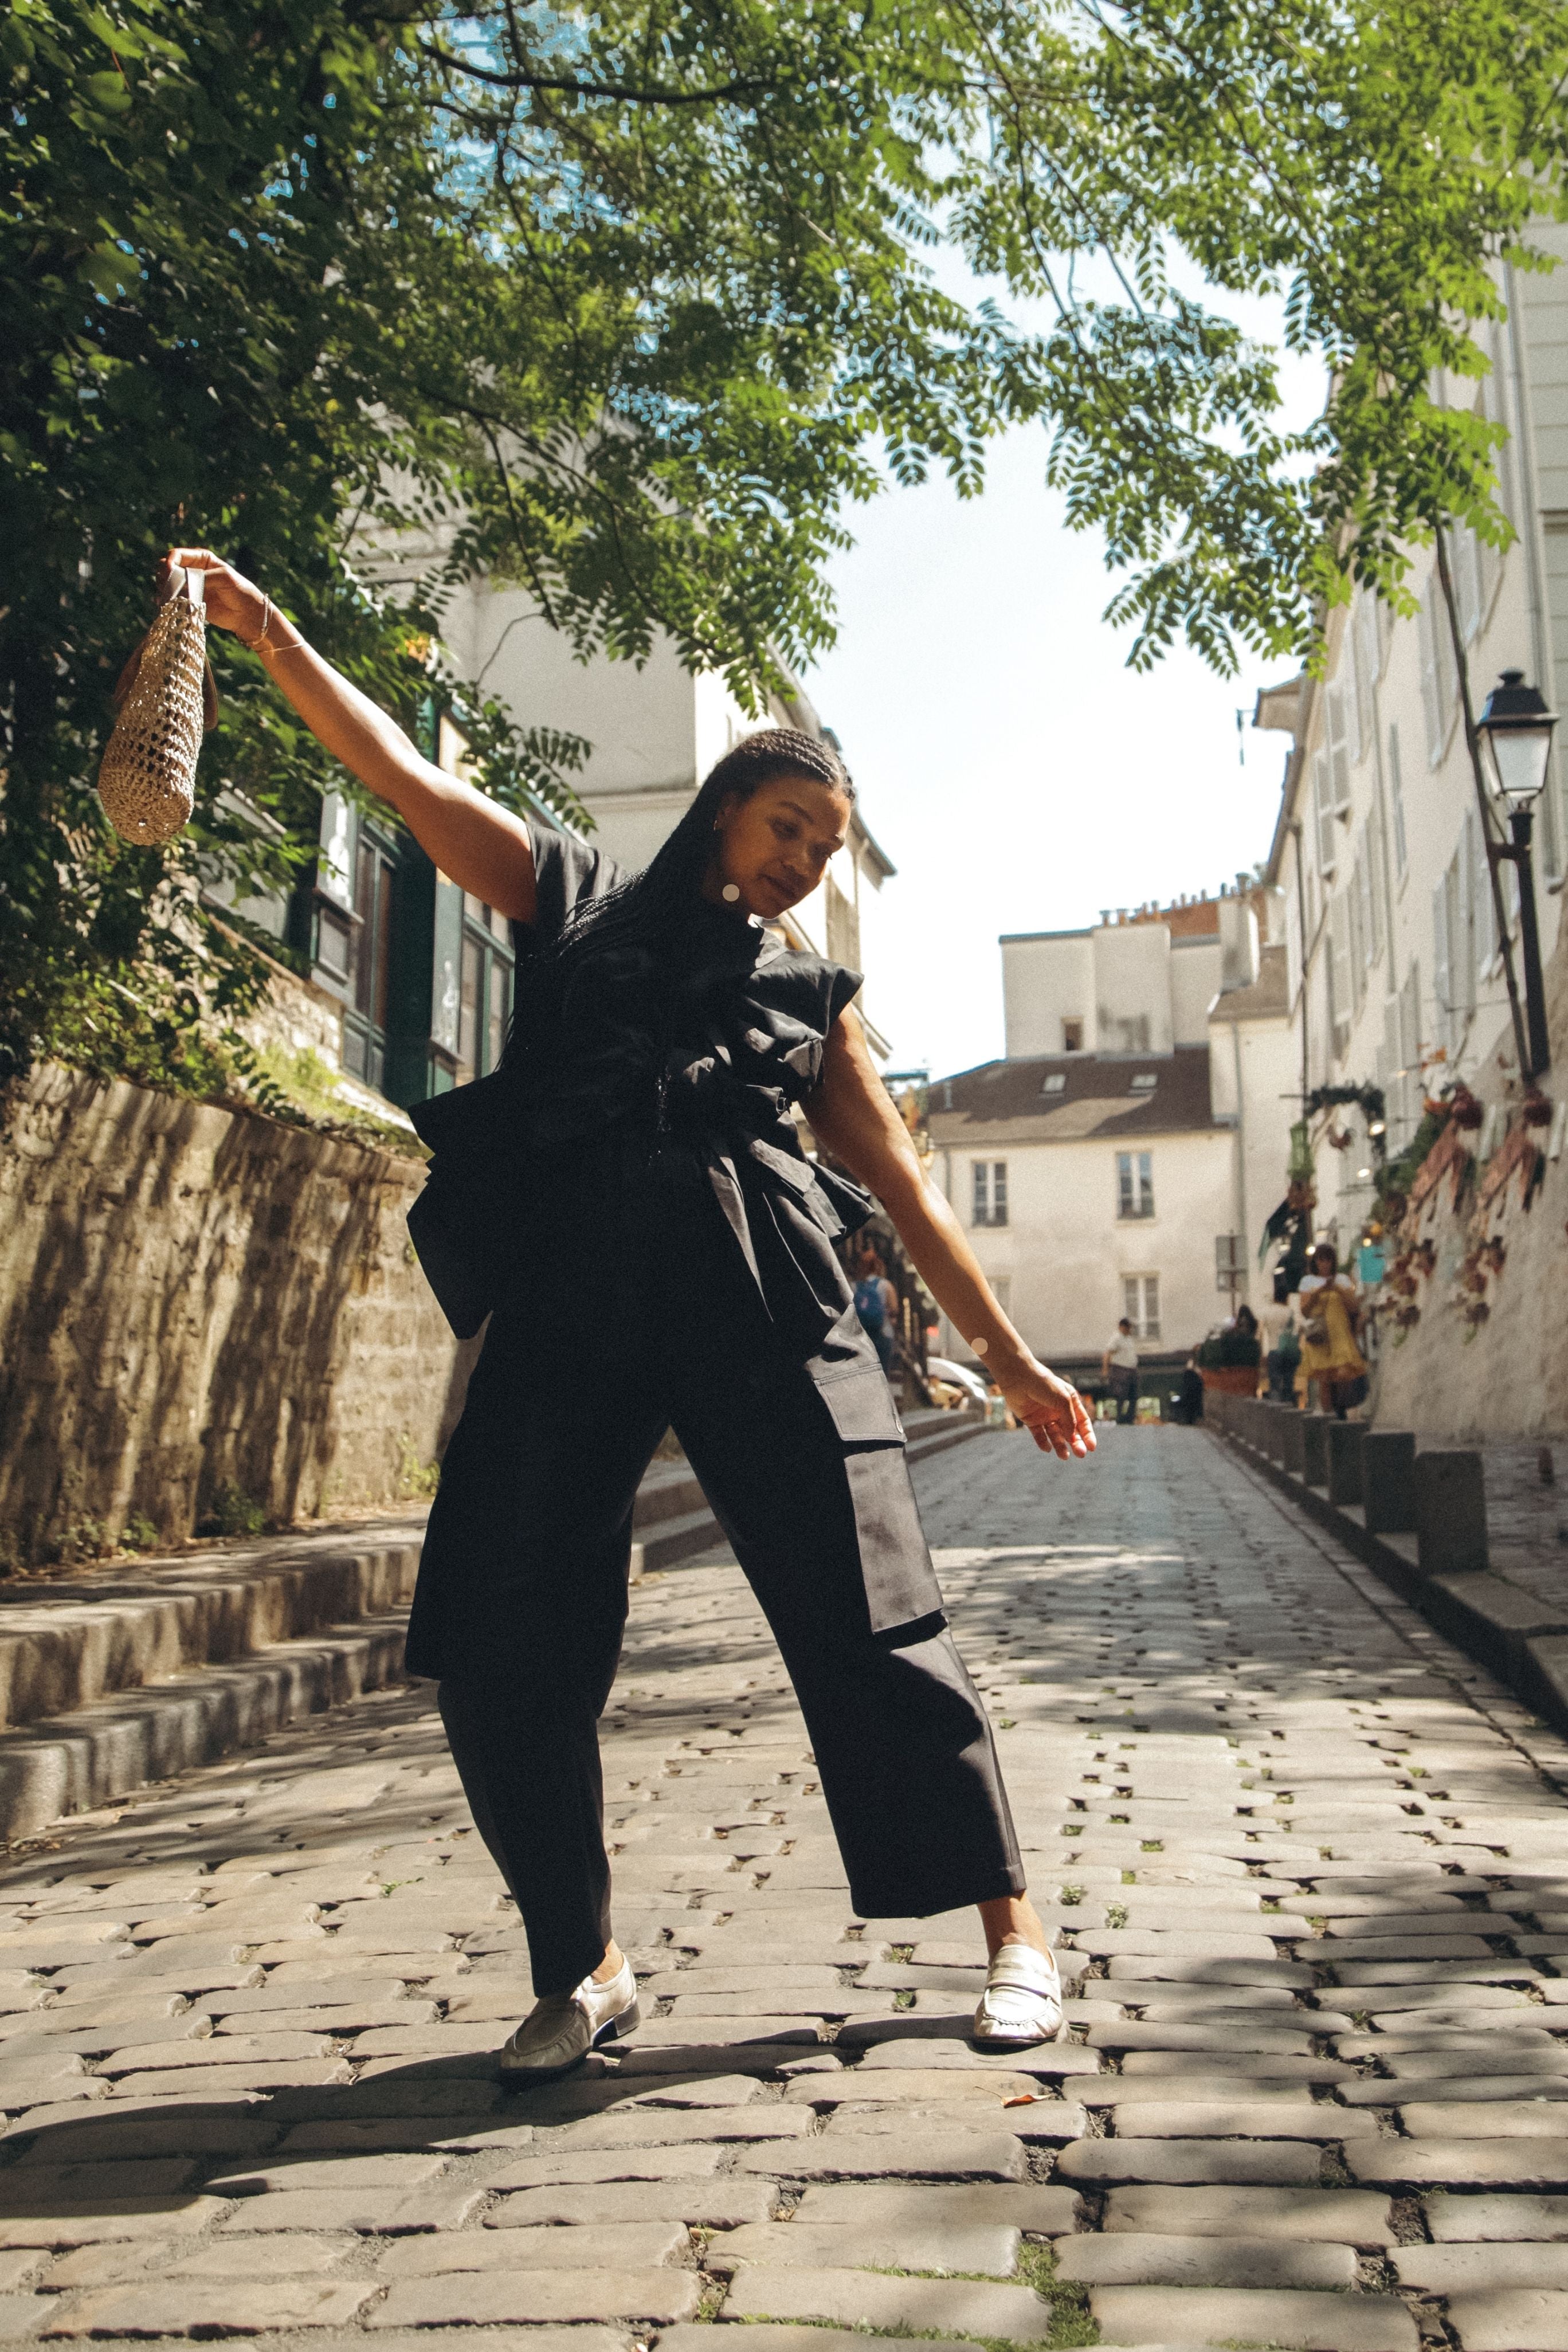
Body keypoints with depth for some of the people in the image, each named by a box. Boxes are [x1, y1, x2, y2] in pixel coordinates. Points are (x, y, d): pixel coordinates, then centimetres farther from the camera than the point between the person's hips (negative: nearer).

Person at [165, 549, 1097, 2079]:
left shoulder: (809, 997, 21)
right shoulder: (573, 903, 19)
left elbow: (901, 1187, 21)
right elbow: (402, 774, 13)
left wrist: (1009, 1356, 20)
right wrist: (267, 636, 4)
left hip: (765, 1310, 0)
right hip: (566, 1306, 0)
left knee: (867, 1618, -6)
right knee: (500, 1652, -1)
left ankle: (1011, 1925, 12)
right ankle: (584, 1970, 18)